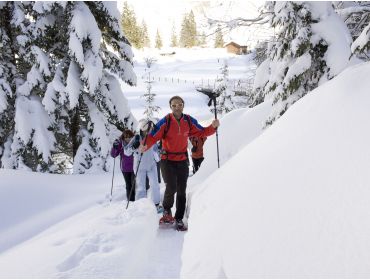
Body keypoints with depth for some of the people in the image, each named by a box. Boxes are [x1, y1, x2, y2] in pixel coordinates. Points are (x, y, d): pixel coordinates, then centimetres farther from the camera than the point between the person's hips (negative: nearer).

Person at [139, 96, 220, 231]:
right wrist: (145, 146, -40)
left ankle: (179, 219, 22)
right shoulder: (165, 122, -13)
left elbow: (202, 132, 8)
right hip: (167, 160, -4)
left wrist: (213, 127, -10)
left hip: (182, 160, 4)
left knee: (181, 191, 7)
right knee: (171, 188, -17)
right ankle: (167, 210, 13)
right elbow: (153, 136, -21)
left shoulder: (189, 121, -2)